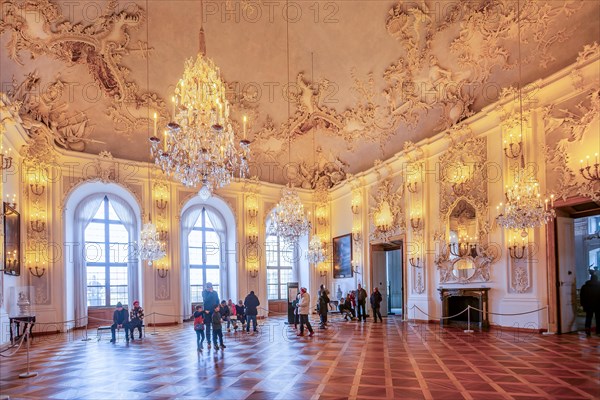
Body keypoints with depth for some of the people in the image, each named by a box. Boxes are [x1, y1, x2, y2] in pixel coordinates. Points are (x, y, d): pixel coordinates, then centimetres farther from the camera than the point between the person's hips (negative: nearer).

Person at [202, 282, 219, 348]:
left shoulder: (215, 292, 4)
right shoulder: (204, 292, -3)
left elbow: (217, 301, 8)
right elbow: (205, 299, -19)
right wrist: (210, 292, -19)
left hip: (214, 311, 2)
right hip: (207, 311, -2)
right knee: (208, 327, 4)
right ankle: (208, 342, 11)